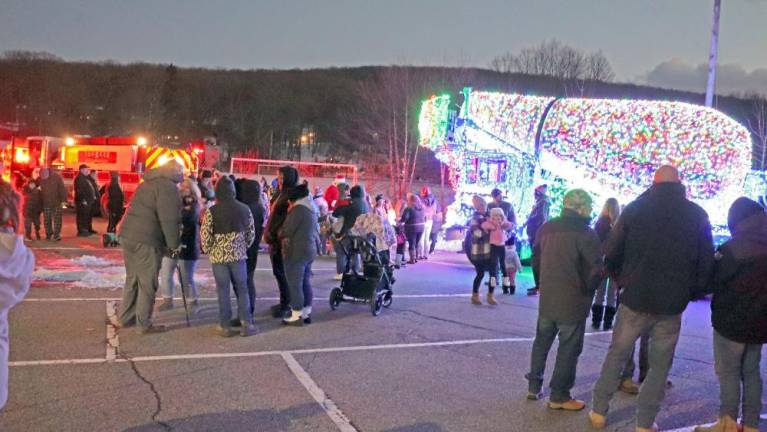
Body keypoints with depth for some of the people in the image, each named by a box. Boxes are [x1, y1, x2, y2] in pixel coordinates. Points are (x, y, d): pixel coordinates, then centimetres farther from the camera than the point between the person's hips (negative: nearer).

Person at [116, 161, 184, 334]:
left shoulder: (148, 183, 19)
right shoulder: (168, 187, -10)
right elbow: (169, 219, -17)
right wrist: (174, 244, -8)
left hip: (128, 235, 9)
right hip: (146, 241, -9)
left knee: (132, 279, 19)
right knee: (147, 283, 0)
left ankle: (125, 318, 28)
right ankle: (145, 324, 6)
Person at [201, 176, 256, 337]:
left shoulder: (211, 211, -10)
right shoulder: (244, 209, -1)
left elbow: (205, 235, -10)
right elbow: (251, 233, 5)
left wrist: (209, 251, 8)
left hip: (219, 256, -2)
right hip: (239, 255, 2)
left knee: (223, 290, 7)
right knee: (242, 289, 11)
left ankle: (225, 325, 11)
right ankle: (246, 324, 7)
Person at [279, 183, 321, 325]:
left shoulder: (298, 209, -18)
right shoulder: (311, 208, 11)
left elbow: (286, 231, -15)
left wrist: (278, 233, 4)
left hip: (296, 251, -9)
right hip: (310, 249, 9)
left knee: (295, 284, -2)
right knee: (306, 282, 15)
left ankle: (297, 316, 2)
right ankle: (306, 313, 21)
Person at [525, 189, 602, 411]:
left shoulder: (546, 228, 5)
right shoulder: (585, 233, -16)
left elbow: (536, 261, 12)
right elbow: (596, 268, -18)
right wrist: (588, 289, -1)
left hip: (547, 297, 6)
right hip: (573, 301, -6)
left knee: (542, 341, 19)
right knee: (569, 348, 4)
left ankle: (534, 386, 26)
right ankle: (559, 396, 8)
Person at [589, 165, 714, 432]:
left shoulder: (634, 209, -2)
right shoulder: (697, 215, 1)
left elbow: (611, 254, -1)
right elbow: (706, 262, 0)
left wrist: (621, 281, 14)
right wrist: (691, 293, 12)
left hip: (635, 299, 0)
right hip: (672, 305, 0)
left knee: (616, 355, 14)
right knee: (660, 365, 11)